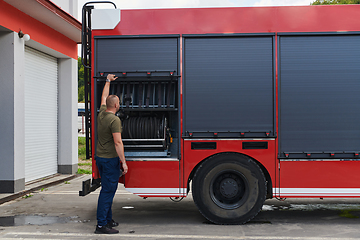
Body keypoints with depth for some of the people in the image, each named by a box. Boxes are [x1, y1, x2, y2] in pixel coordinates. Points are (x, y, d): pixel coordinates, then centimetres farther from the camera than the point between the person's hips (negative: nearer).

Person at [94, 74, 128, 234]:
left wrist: (108, 81, 37)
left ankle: (107, 219, 26)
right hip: (110, 159, -9)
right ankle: (101, 224, -2)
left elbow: (104, 97, 25)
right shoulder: (114, 120, -17)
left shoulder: (101, 114, 7)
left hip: (100, 157, 9)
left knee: (107, 189, 17)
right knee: (108, 190, -5)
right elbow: (118, 143, -21)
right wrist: (123, 162, -17)